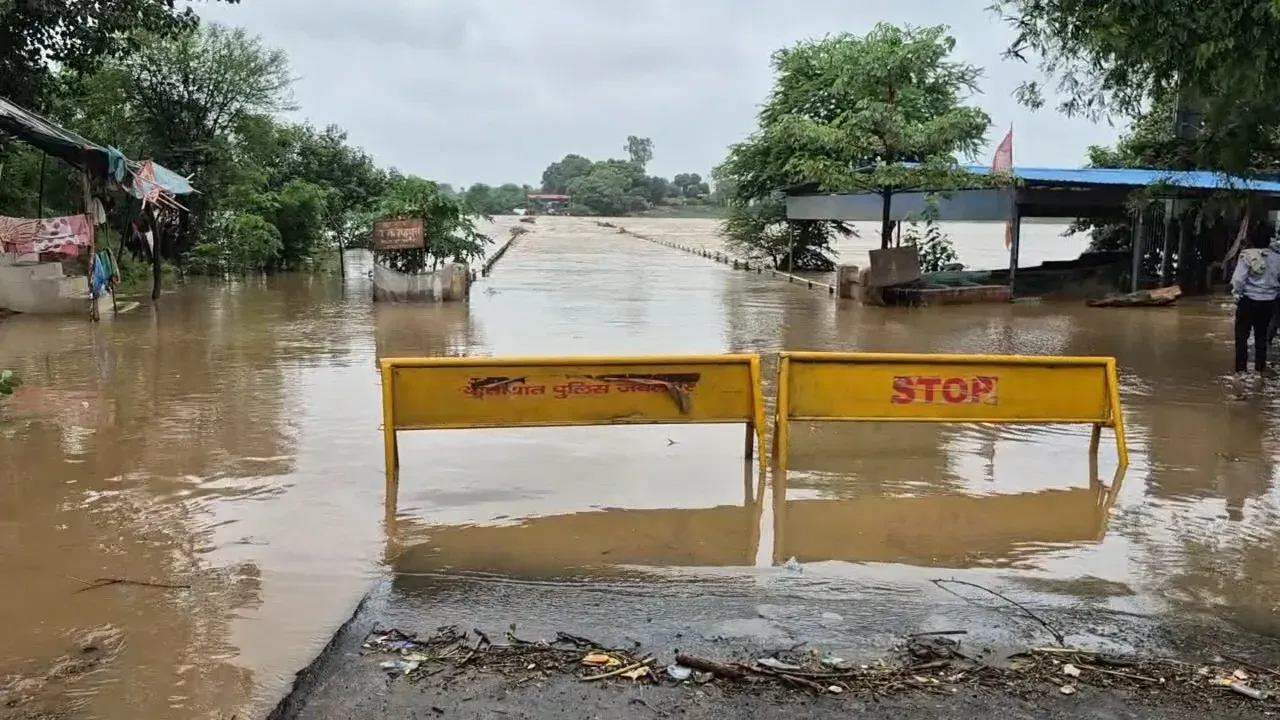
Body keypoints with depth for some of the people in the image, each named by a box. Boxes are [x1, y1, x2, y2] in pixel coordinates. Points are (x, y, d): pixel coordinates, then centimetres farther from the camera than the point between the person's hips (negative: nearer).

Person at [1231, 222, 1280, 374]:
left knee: (1242, 336, 5)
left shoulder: (1247, 255, -14)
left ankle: (1241, 369, 4)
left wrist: (1237, 293, 0)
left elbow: (1238, 279, -15)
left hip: (1248, 301, -3)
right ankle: (1260, 369, 19)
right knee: (1261, 337, 15)